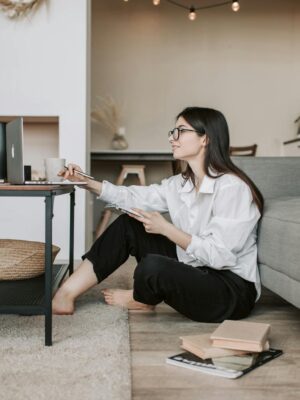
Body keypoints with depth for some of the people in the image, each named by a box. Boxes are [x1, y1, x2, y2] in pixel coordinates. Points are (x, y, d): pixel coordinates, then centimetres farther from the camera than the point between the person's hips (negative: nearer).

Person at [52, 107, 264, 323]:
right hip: (194, 273, 8)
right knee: (128, 225, 2)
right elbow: (135, 197, 6)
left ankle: (140, 300, 6)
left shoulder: (233, 188, -20)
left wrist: (165, 228, -22)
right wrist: (87, 182, -4)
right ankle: (67, 293, 4)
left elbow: (220, 256, -24)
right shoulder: (181, 184, 6)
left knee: (153, 266, -32)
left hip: (233, 292, -8)